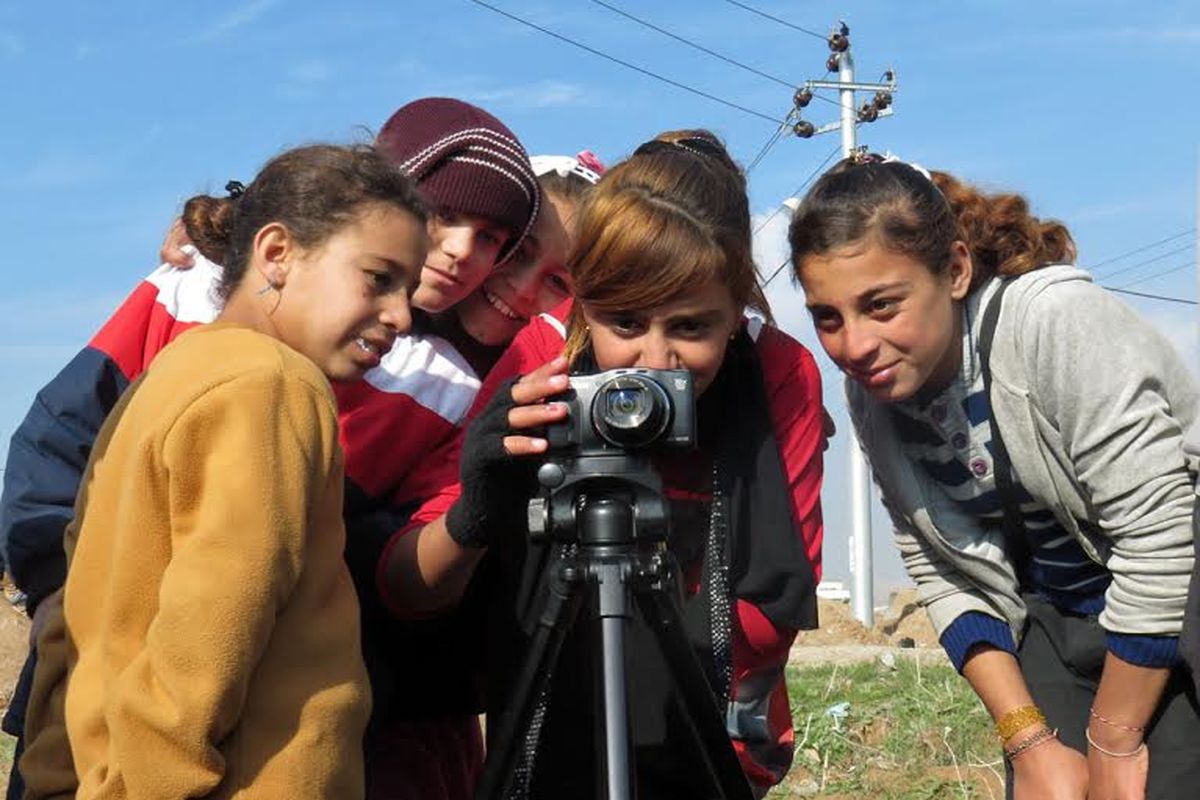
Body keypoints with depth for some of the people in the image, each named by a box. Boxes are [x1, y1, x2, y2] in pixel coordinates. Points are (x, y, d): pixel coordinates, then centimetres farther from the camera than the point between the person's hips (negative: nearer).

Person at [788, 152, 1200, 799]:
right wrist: (1031, 742, -9)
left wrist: (1113, 743, -16)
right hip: (1058, 632, 5)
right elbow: (941, 573, 0)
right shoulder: (872, 390, -6)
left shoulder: (1055, 321, -25)